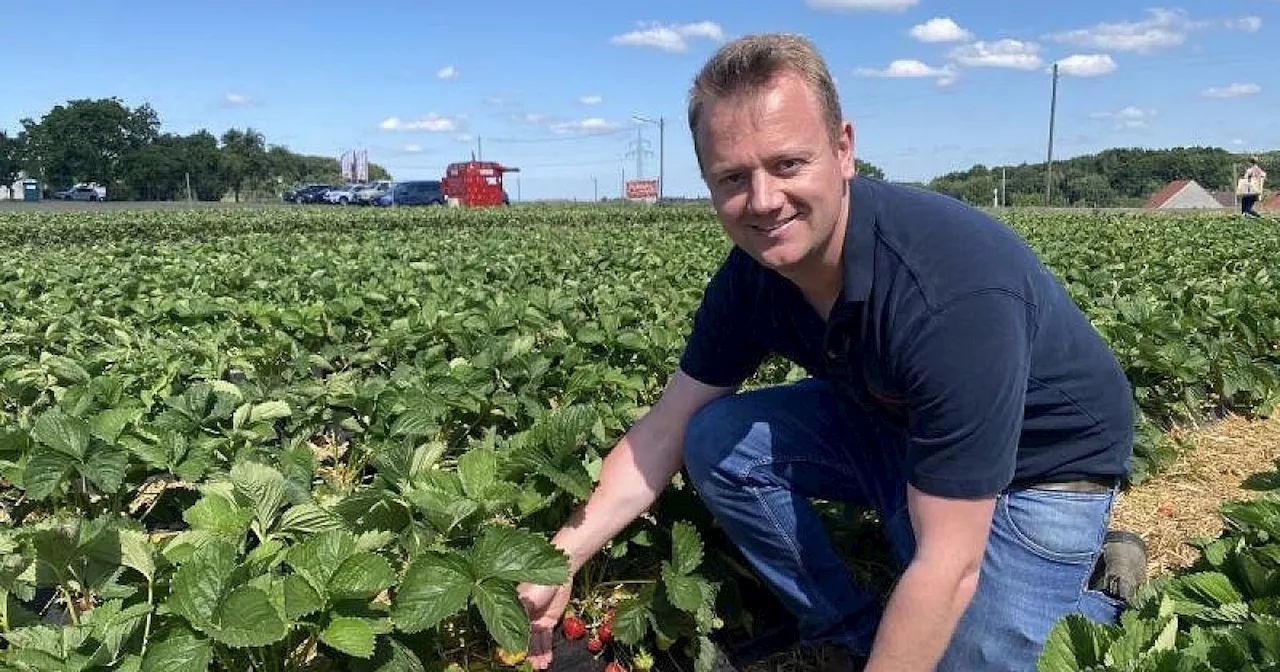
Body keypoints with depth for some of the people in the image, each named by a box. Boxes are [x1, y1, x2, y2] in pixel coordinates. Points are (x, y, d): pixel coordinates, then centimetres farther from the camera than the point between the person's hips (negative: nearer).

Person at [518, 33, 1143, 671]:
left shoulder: (955, 293, -38)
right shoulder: (751, 274, -16)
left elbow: (947, 567, -34)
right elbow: (663, 430, -7)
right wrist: (561, 558, -15)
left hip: (1039, 468, -5)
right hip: (895, 425, 6)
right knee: (715, 440, -10)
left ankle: (1095, 593, 15)